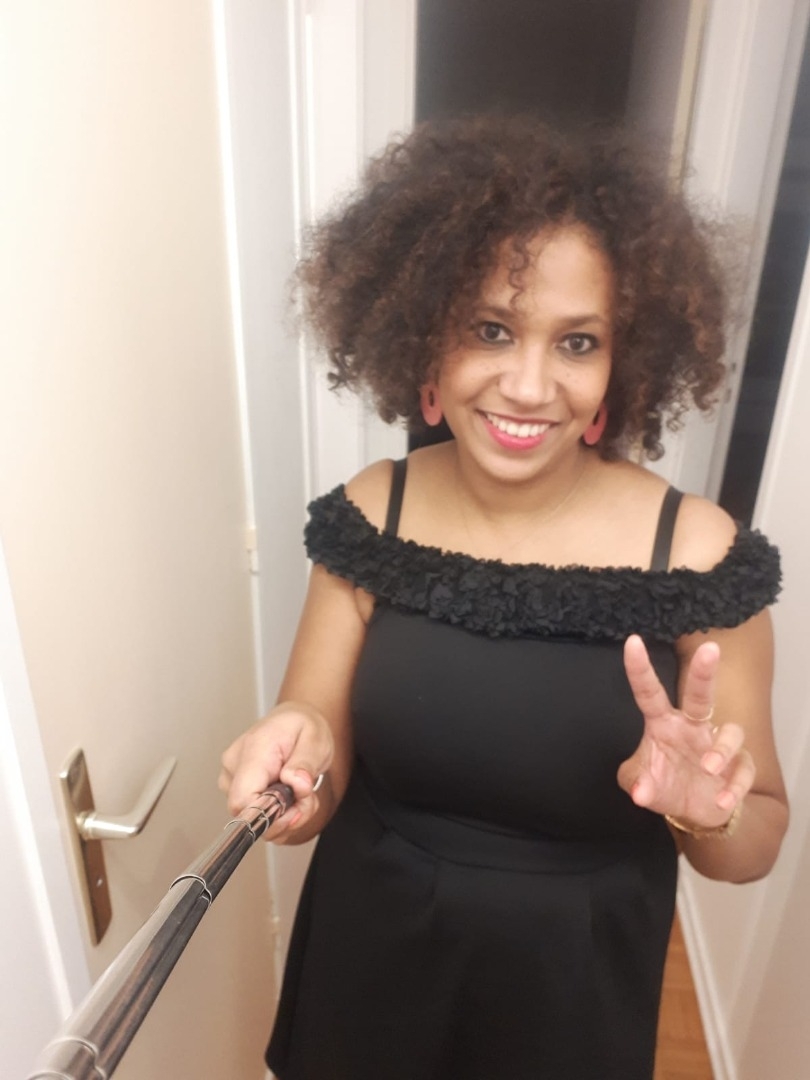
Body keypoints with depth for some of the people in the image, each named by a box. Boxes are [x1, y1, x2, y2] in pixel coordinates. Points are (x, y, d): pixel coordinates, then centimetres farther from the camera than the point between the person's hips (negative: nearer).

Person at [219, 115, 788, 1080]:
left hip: (576, 991, 0)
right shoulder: (368, 518, -16)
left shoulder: (696, 552, -21)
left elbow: (755, 846, -9)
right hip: (373, 962, 1)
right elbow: (316, 794, -12)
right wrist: (299, 766, -33)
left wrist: (706, 816, -30)